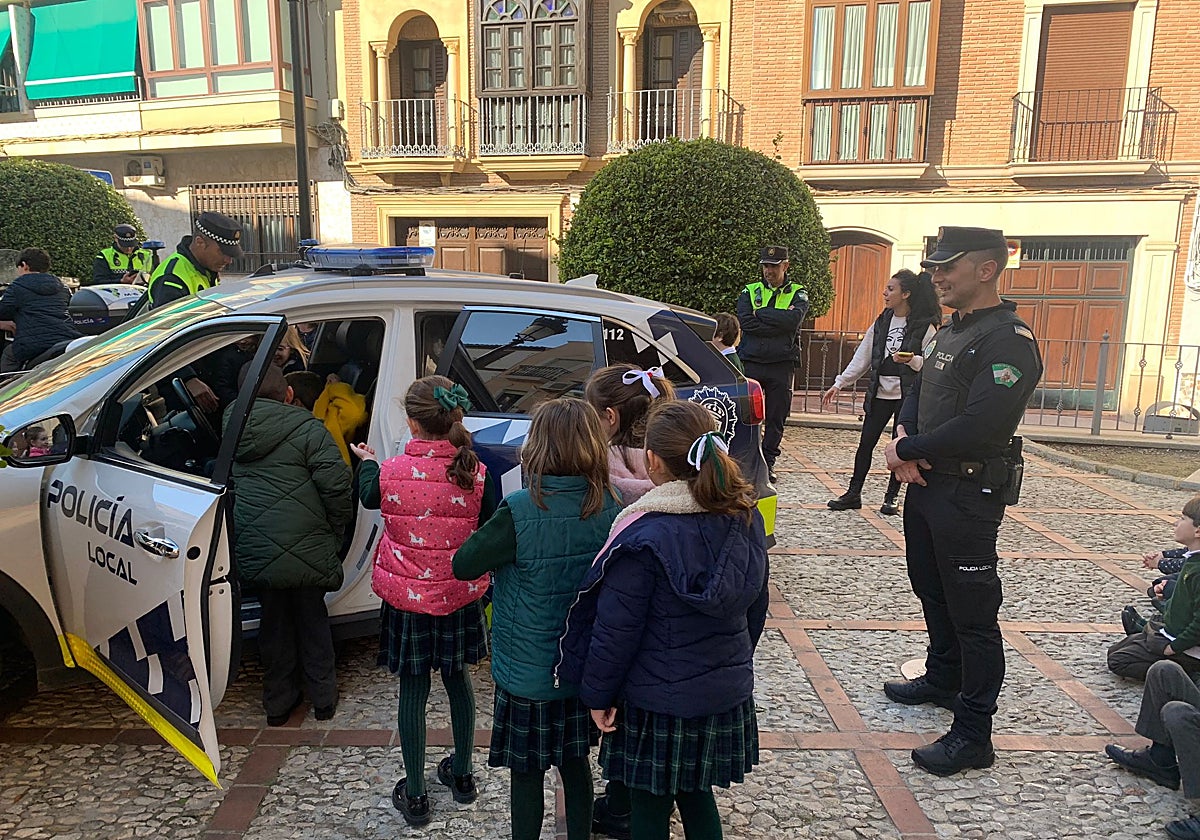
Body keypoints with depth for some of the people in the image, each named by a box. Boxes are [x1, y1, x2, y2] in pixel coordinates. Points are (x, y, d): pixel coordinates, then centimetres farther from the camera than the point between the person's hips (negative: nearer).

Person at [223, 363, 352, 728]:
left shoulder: (231, 427, 4)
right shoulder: (306, 428, -12)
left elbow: (225, 482, 15)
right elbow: (336, 484, -17)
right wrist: (337, 531, -1)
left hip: (254, 552, 4)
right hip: (306, 549, -3)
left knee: (273, 621, 19)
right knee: (312, 619, 15)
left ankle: (278, 702, 30)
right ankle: (323, 698, 27)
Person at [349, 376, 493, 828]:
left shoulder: (390, 472, -15)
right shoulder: (476, 474, -15)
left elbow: (368, 497, 10)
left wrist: (367, 461, 29)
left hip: (406, 596, -1)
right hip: (459, 596, 2)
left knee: (413, 689, 12)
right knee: (458, 679, 20)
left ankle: (415, 794, 24)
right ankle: (461, 774, 38)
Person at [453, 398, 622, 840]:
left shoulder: (520, 510, -24)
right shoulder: (609, 506, -9)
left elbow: (464, 566, -14)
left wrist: (491, 538, 2)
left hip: (528, 671, -5)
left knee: (527, 771, 15)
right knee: (576, 762, 23)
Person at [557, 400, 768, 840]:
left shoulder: (645, 538, -25)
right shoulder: (746, 518, -5)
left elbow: (616, 630, -18)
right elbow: (755, 609, 8)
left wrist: (598, 694, -4)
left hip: (659, 703, -6)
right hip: (727, 695, 6)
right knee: (697, 794, 26)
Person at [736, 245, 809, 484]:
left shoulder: (797, 294, 8)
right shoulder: (750, 291, 10)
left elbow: (793, 318, -14)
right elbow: (744, 321, -8)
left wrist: (760, 312, -8)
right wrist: (778, 321, -12)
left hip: (781, 365, 0)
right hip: (751, 362, 0)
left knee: (776, 417, 5)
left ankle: (768, 462, 16)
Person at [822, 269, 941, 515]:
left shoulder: (924, 326, -8)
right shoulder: (882, 322, 9)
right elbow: (862, 357, 11)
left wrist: (912, 360, -26)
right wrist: (839, 383, 8)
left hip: (908, 394, -5)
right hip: (880, 391, 5)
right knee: (866, 442, 5)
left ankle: (891, 497, 17)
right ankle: (853, 493, 14)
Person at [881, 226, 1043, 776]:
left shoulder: (1008, 340, -19)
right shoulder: (949, 332, 12)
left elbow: (978, 426, -27)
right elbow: (918, 394, 16)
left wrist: (906, 451, -16)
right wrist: (903, 438, -5)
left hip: (968, 497, -10)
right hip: (926, 484, 10)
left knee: (972, 614, -1)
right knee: (932, 592, 23)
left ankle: (973, 735, 10)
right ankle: (943, 680, 43)